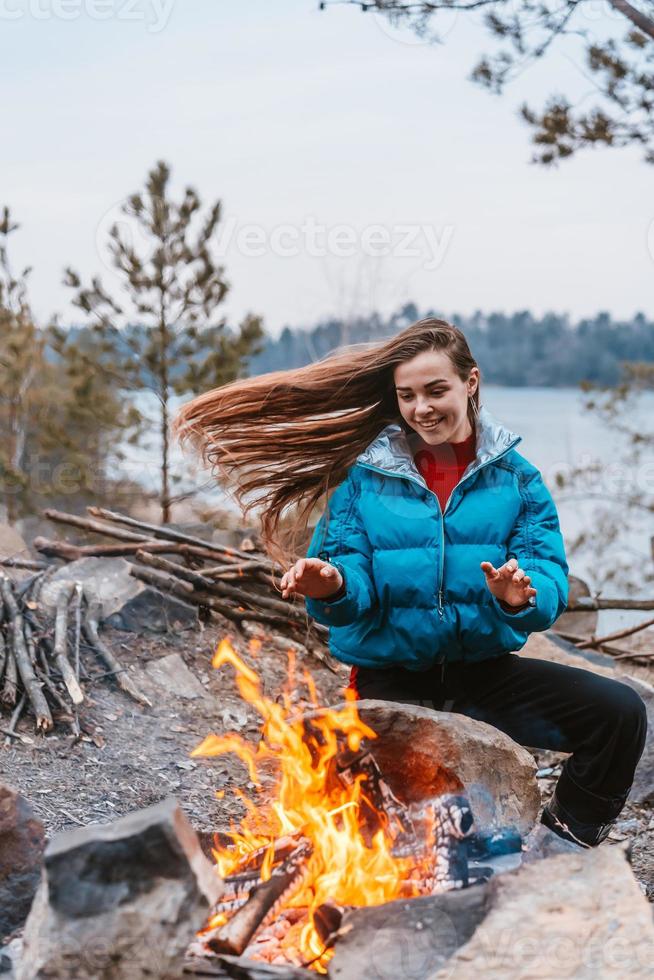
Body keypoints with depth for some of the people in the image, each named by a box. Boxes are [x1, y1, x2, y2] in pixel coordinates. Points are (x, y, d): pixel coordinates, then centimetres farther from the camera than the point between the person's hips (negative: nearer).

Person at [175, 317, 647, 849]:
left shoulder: (514, 475, 0)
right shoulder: (365, 476, -2)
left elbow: (549, 576, -9)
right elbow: (354, 583, -9)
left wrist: (522, 598, -33)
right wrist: (333, 589, -34)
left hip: (485, 670, 1)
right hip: (390, 678, 0)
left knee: (620, 712, -19)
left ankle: (564, 845, 1)